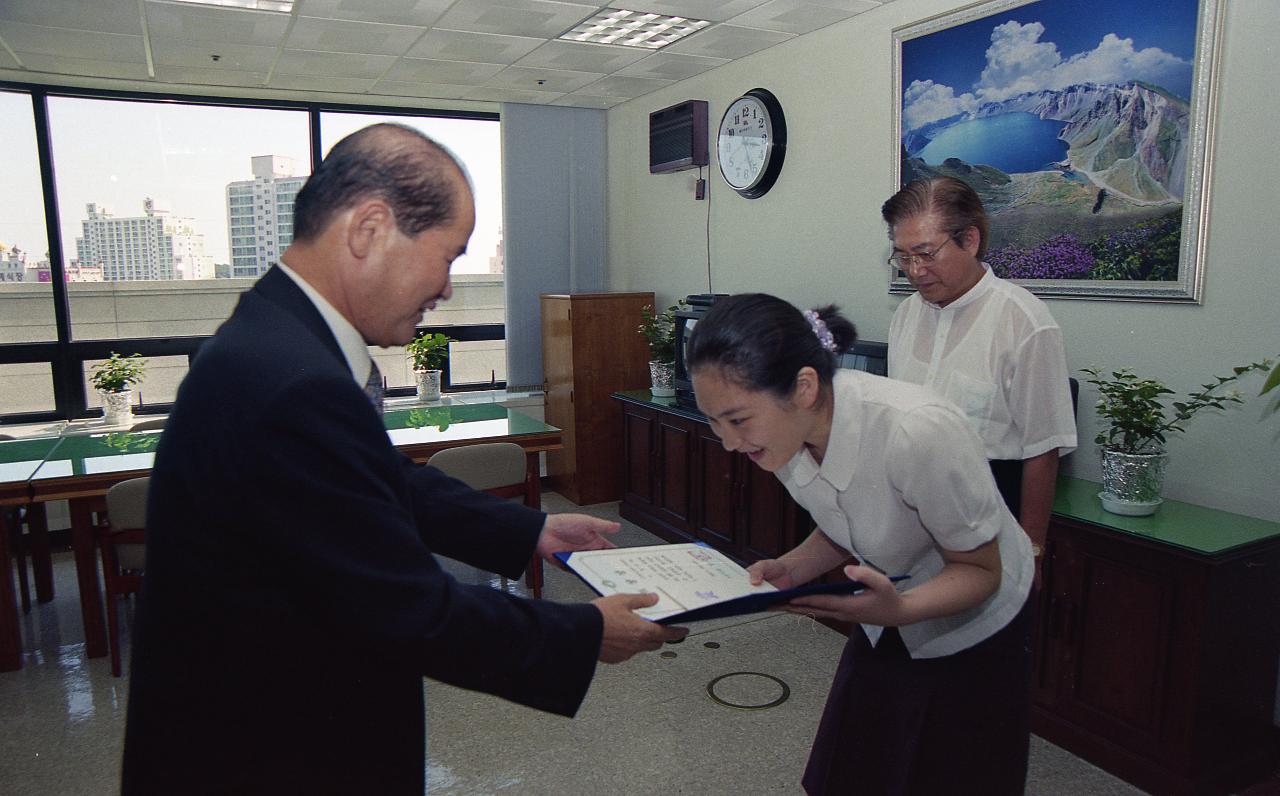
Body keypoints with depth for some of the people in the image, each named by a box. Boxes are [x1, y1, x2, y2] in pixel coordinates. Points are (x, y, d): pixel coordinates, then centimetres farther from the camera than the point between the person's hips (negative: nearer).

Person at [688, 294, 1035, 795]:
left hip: (973, 628, -5)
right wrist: (791, 570, -18)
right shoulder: (787, 428, -17)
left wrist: (898, 610, -41)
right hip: (888, 616, 5)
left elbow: (980, 569, -22)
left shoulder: (919, 431, -37)